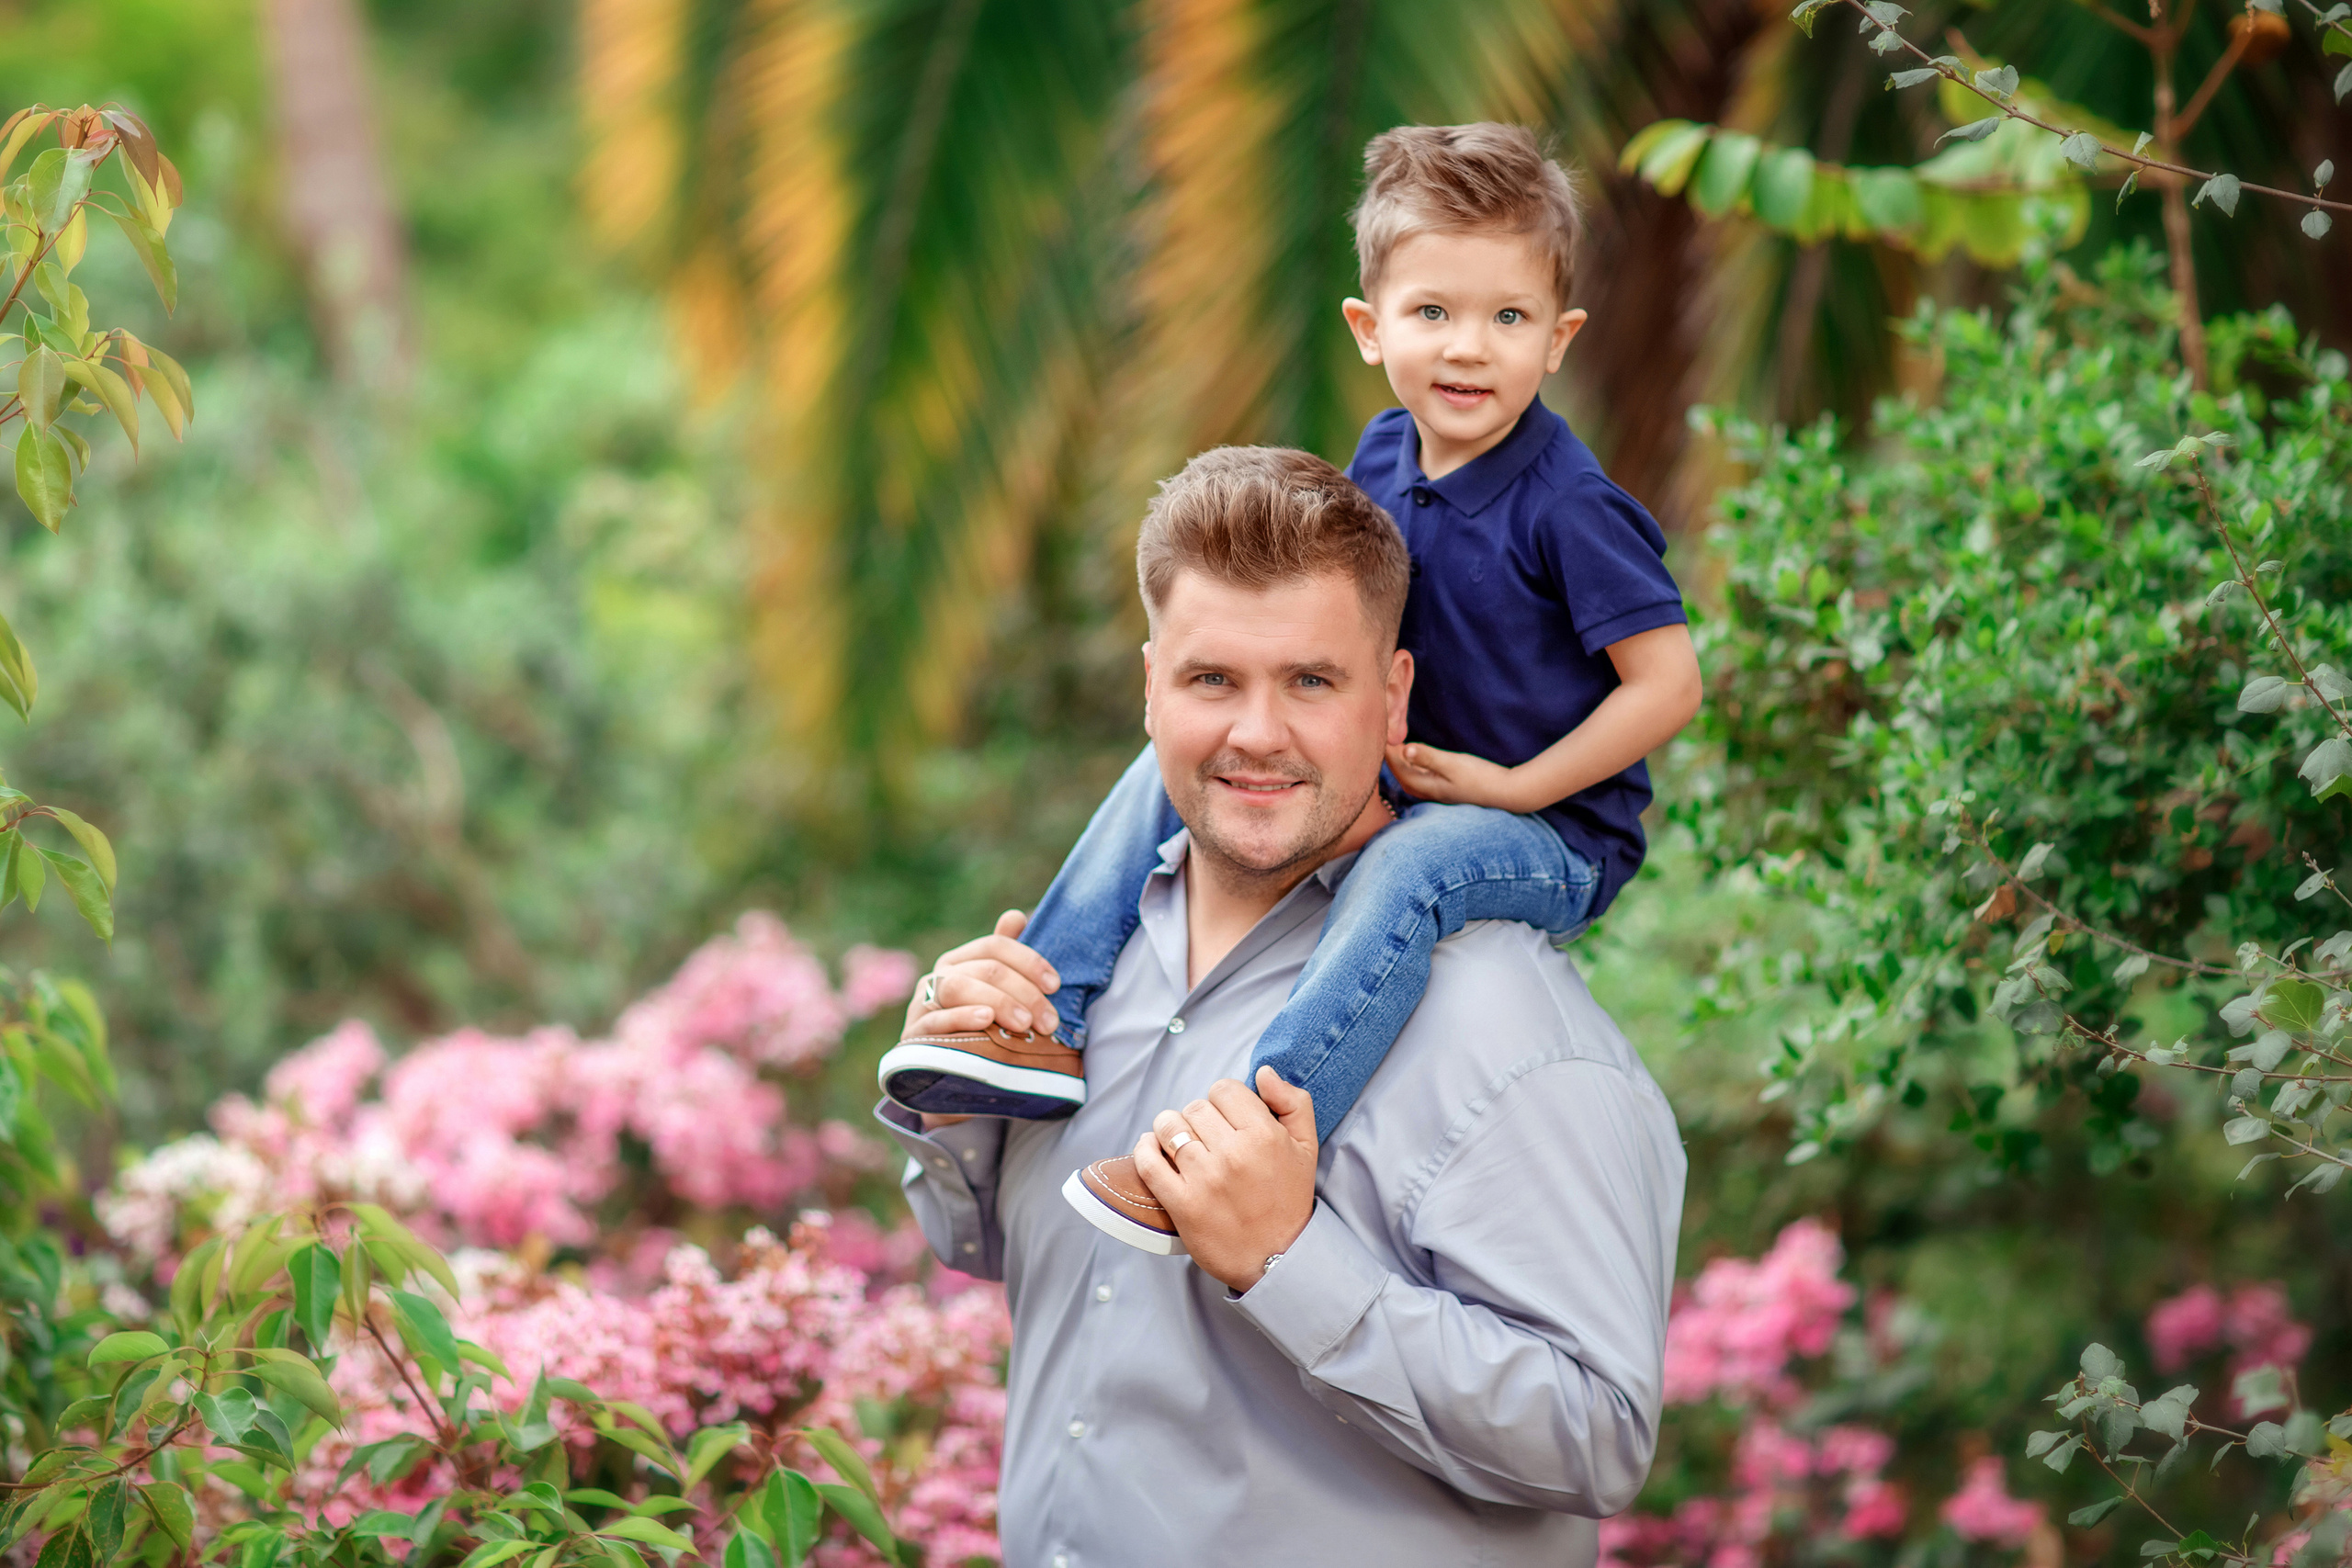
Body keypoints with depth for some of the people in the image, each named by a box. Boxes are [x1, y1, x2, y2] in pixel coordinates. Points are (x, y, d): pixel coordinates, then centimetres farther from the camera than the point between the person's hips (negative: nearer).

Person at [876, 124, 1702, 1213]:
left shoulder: (1569, 507, -18)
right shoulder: (1383, 458, 3)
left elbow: (1668, 684, -18)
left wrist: (1510, 788, -17)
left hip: (1551, 830, -8)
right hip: (1398, 786, 8)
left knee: (1407, 868, -39)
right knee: (1173, 767, -1)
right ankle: (1048, 1028, -12)